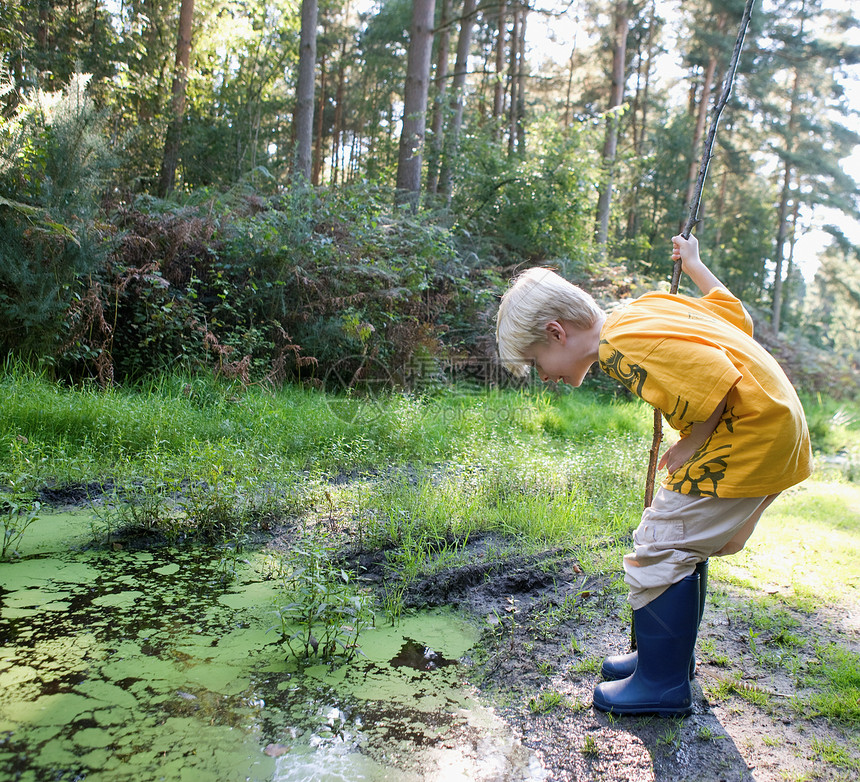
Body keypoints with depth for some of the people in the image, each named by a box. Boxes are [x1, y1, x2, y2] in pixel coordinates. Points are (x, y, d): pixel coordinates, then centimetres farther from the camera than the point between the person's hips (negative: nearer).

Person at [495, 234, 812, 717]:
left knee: (659, 551, -4)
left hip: (748, 437, -10)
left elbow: (718, 376, -28)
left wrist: (691, 446, -13)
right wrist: (693, 264, 29)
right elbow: (736, 318, 15)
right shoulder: (647, 307, 7)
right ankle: (671, 657, 34)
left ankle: (662, 685, 11)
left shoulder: (621, 345, -22)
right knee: (682, 547, 18)